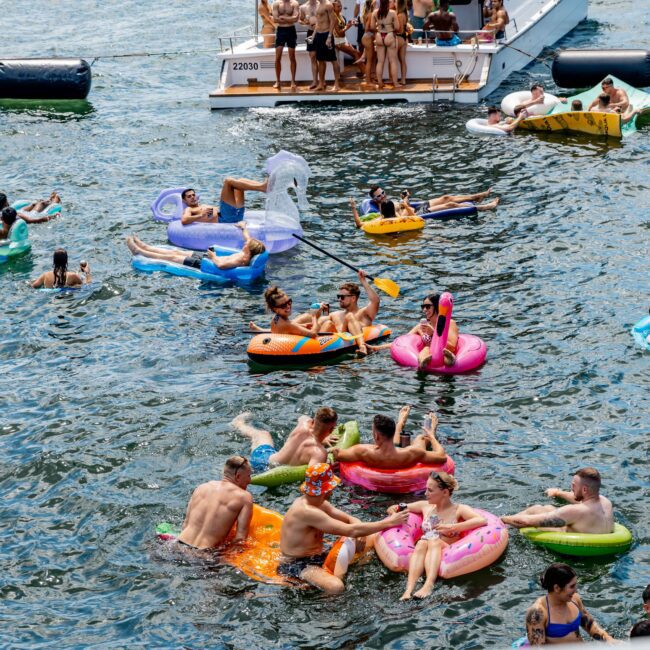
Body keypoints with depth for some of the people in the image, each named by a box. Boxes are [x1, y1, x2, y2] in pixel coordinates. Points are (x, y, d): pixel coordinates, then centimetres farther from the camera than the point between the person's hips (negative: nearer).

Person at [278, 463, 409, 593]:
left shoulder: (319, 503, 0)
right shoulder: (307, 511, -30)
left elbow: (350, 519, 5)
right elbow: (351, 531, -30)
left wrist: (361, 533, -19)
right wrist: (389, 522, -25)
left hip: (319, 554, 9)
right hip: (297, 565, -9)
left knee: (373, 537, 8)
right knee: (336, 587, -40)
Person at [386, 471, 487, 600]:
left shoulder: (459, 510, 3)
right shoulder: (425, 506, 17)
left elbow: (482, 520, -16)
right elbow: (393, 509, 26)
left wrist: (452, 527, -21)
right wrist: (395, 510, 1)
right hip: (423, 555, 3)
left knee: (434, 541, -33)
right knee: (422, 543, -31)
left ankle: (429, 585, -58)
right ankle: (409, 588, -54)